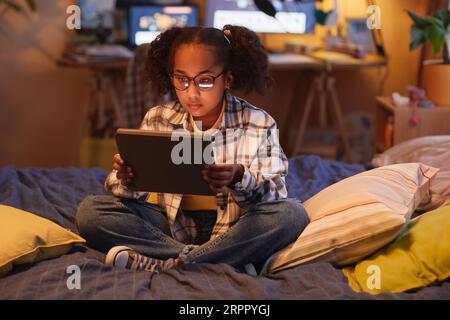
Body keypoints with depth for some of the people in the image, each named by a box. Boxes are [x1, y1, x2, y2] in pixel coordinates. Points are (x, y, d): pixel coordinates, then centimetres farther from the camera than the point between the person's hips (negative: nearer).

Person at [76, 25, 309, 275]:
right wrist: (126, 180, -25)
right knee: (90, 210, -18)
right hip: (171, 227, 2)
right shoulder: (157, 120, 1)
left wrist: (240, 178, -31)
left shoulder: (258, 124, -4)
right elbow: (133, 190, 0)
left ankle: (158, 265, -29)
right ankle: (227, 261, -27)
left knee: (291, 214, -29)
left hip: (232, 230, -2)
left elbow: (275, 192, -10)